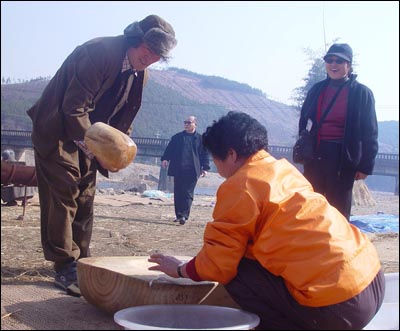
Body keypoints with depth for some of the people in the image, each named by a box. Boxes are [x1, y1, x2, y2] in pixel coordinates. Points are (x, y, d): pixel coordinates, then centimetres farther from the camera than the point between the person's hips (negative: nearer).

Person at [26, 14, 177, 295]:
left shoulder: (141, 75, 0)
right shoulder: (99, 52, -25)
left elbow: (124, 115, 10)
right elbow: (74, 107, -26)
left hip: (88, 135, 8)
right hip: (57, 132, -7)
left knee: (84, 199, 8)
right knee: (63, 195, -10)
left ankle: (80, 262, 16)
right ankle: (64, 266, -6)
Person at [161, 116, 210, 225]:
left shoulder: (200, 139, 6)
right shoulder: (177, 137, 13)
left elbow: (205, 154, 6)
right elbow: (169, 149, 12)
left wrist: (205, 168, 0)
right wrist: (165, 159, -4)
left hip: (192, 170, -3)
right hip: (178, 170, 3)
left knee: (188, 193, -6)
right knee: (178, 193, 6)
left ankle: (184, 215, -9)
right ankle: (178, 215, 15)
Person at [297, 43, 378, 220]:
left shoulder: (362, 93, -3)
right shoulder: (316, 89, 8)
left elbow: (370, 133, -3)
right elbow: (304, 122, 13)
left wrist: (366, 165, -7)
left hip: (343, 158, -4)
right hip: (316, 154, 4)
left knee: (338, 211, 4)